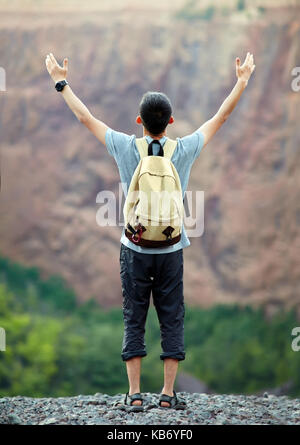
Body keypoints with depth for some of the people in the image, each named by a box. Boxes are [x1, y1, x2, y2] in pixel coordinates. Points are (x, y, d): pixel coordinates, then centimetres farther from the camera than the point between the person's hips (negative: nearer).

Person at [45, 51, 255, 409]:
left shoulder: (125, 148, -6)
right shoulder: (185, 150, -5)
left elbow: (85, 117, 5)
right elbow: (220, 117, 7)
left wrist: (61, 82, 16)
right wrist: (242, 81, 18)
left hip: (135, 249, 0)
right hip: (172, 249, 0)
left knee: (134, 320, 5)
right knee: (172, 320, 5)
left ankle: (134, 393, 4)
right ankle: (168, 393, 4)